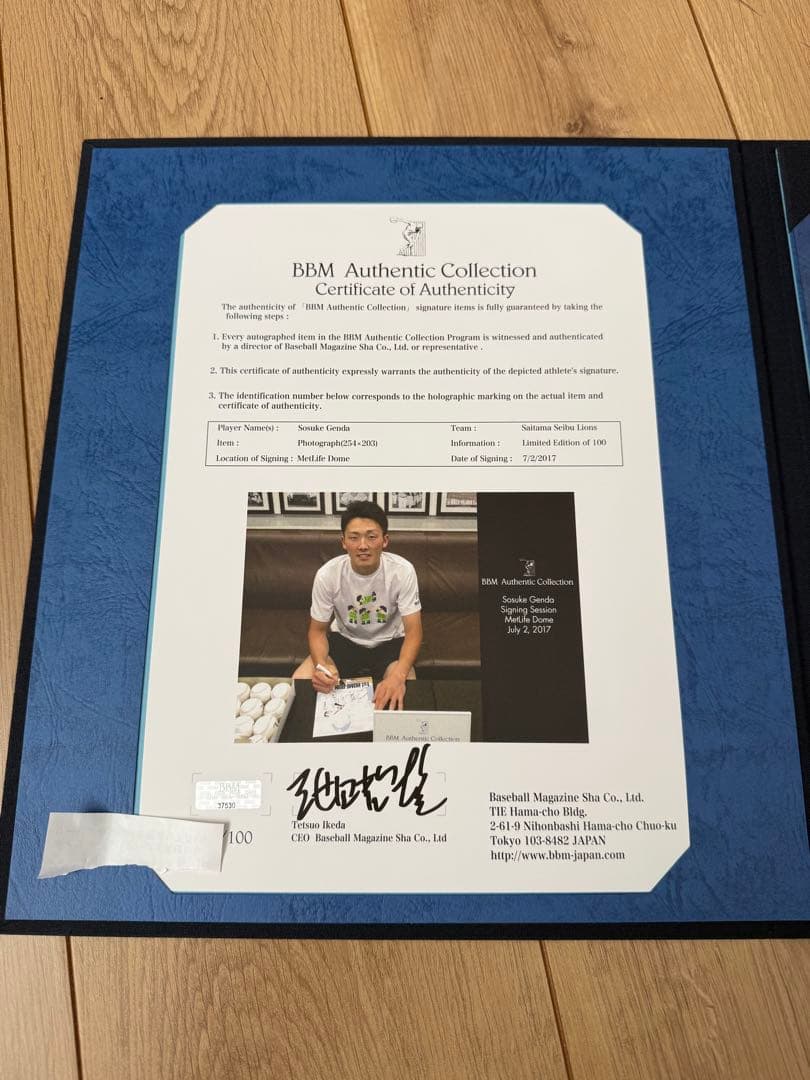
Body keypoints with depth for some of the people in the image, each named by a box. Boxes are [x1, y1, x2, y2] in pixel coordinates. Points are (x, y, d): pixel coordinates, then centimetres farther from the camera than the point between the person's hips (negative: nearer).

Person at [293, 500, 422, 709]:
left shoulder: (402, 571, -25)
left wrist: (398, 676, -44)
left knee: (400, 695, -29)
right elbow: (318, 630, -11)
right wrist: (322, 664, -35)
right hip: (344, 639, 2)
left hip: (389, 642, -1)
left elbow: (413, 630, -24)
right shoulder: (327, 574, -22)